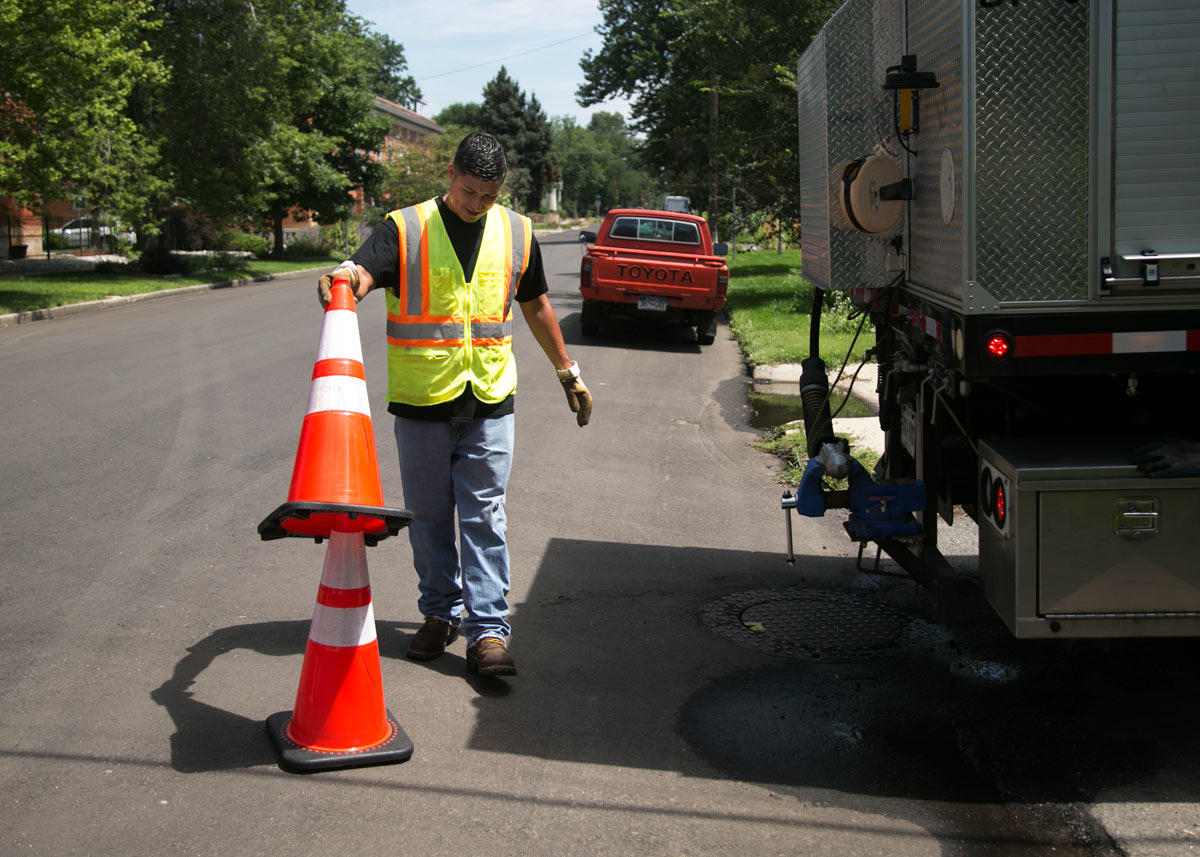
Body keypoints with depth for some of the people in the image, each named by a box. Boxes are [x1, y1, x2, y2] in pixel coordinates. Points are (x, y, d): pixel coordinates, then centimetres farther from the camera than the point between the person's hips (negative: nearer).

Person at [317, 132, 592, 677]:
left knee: (485, 517, -2)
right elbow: (362, 273, -20)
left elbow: (536, 307, 19)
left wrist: (568, 372, 23)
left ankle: (488, 631, 1)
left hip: (489, 401, 1)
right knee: (430, 516, 9)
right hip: (420, 401, -1)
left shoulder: (516, 233, 7)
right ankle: (441, 613, 26)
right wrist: (342, 281, -45)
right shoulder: (405, 229, -3)